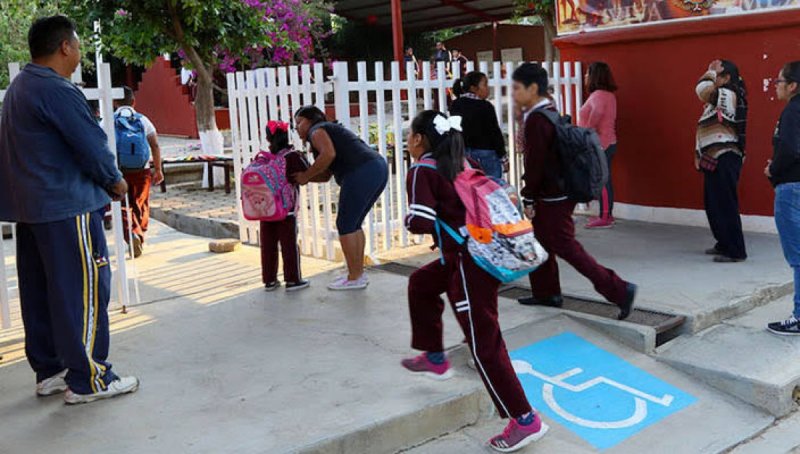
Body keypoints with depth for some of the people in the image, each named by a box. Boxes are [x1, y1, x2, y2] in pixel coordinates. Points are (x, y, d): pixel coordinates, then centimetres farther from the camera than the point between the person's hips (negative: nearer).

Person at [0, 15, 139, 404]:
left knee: (39, 290, 13)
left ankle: (49, 371, 24)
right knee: (85, 287, -4)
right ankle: (87, 380, 1)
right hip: (66, 205, -10)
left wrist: (103, 180, 11)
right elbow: (93, 145, -17)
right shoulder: (57, 91, -17)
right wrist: (115, 181, 1)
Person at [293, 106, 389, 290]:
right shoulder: (331, 131, 32)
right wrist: (301, 176, 17)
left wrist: (306, 175, -7)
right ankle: (359, 273, 21)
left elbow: (328, 154, -16)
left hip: (362, 172, -10)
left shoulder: (316, 131, 5)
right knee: (354, 224, 18)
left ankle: (354, 278, 3)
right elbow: (325, 175, 27)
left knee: (345, 225, 0)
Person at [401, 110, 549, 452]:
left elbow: (421, 223, -18)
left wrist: (408, 219, 4)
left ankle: (525, 421, 3)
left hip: (470, 261, -9)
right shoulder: (461, 164, 14)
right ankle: (435, 359, 38)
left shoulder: (421, 172, -7)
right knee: (421, 283, 28)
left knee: (484, 344, -2)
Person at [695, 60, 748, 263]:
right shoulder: (718, 98, 18)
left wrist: (711, 72, -8)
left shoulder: (728, 94, -10)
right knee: (713, 204, 14)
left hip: (724, 158, -10)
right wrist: (699, 153, 18)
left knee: (725, 205, -9)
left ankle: (735, 251, -5)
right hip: (714, 158, 10)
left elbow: (702, 89, -24)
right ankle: (724, 244, 25)